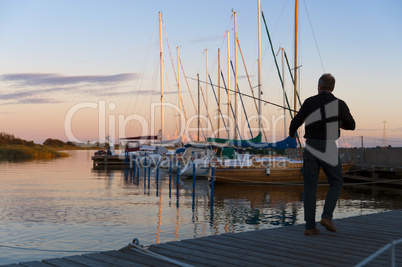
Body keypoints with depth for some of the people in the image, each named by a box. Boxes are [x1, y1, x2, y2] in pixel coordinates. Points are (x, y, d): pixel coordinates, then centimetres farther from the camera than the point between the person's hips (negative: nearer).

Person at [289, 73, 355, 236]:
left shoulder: (309, 102, 0)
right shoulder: (340, 104, -2)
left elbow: (295, 123, 5)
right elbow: (351, 125, 12)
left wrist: (292, 132, 29)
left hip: (311, 148, 2)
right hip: (329, 150, -1)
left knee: (310, 188, 8)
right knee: (336, 183, 18)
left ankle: (310, 226, 4)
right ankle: (327, 216, 2)